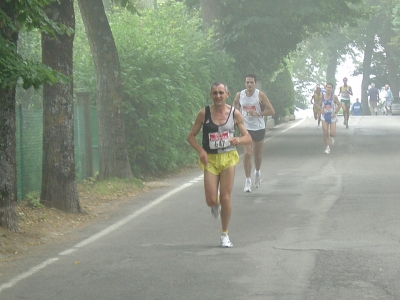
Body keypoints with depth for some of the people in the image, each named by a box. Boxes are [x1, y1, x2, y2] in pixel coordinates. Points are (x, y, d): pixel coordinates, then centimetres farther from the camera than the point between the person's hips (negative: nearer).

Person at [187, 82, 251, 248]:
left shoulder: (234, 114, -2)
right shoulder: (204, 113, -4)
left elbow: (248, 138, 2)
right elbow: (190, 136, 2)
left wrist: (238, 140, -21)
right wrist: (201, 151, -15)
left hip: (228, 158, 0)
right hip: (210, 159, 0)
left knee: (225, 198, -2)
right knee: (211, 200, -6)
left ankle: (225, 234, 14)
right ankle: (216, 206, 33)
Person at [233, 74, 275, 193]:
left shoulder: (260, 95, -11)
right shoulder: (239, 95, -3)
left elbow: (271, 111, -12)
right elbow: (236, 105, 19)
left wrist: (258, 113, -22)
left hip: (259, 128, 0)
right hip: (246, 128, 0)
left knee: (257, 154, 14)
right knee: (247, 154, -13)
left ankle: (257, 172, 43)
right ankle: (248, 180, -6)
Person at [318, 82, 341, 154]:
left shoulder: (334, 97, -6)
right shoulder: (322, 96, 0)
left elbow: (339, 105, 2)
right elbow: (319, 105, 12)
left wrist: (335, 113, -8)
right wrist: (321, 109, -9)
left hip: (332, 117, -1)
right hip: (324, 116, 1)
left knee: (333, 133, -8)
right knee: (325, 133, -6)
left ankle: (331, 137, 31)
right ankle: (327, 147, 8)